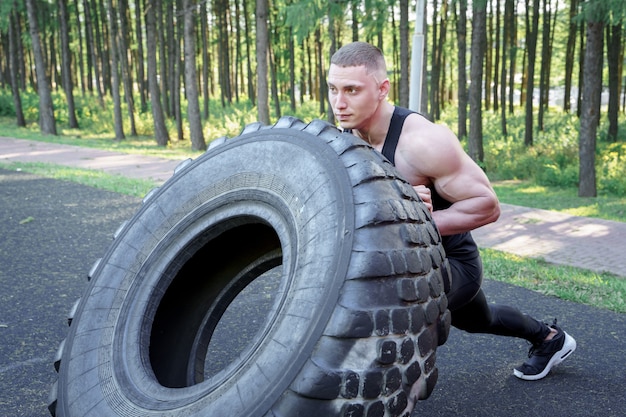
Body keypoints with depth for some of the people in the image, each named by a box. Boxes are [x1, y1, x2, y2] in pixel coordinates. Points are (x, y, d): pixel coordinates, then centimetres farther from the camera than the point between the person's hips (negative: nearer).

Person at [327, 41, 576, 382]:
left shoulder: (422, 141, -32)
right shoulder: (345, 138, -10)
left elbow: (487, 205, -26)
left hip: (451, 262, -8)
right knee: (479, 321, 34)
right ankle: (549, 338, 63)